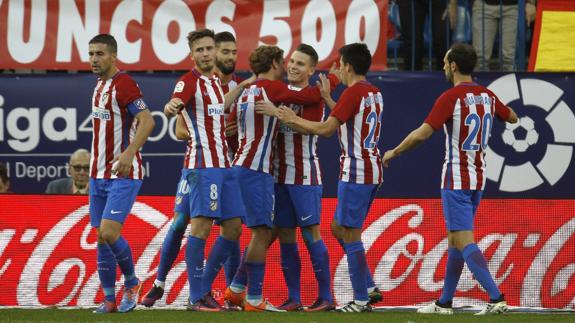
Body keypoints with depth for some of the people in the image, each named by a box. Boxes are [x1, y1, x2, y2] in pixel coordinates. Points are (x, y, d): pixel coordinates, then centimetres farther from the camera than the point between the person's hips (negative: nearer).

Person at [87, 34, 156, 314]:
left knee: (109, 233, -17)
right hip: (99, 174, 9)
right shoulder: (99, 86, 14)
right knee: (102, 238, 6)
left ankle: (131, 282, 6)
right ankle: (109, 299, 13)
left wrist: (130, 152, -36)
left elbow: (147, 121, -24)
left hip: (123, 175, -9)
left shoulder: (123, 84, -14)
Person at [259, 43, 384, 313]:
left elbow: (326, 129, -16)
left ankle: (361, 300, -3)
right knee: (339, 228, 17)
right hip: (372, 170, 9)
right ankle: (368, 288, 14)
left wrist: (293, 119, -5)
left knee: (349, 234, -4)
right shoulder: (374, 93, 14)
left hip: (356, 171, -9)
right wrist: (327, 99, 28)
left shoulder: (353, 92, -14)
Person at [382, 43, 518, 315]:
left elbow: (421, 134, -20)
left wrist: (393, 152, -6)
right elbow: (512, 117, 25)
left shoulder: (451, 97, -15)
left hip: (456, 180, -8)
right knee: (454, 239, 16)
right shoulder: (487, 96, 7)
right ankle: (444, 302, 20)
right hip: (478, 178, 8)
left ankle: (496, 298, -21)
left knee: (464, 242, -10)